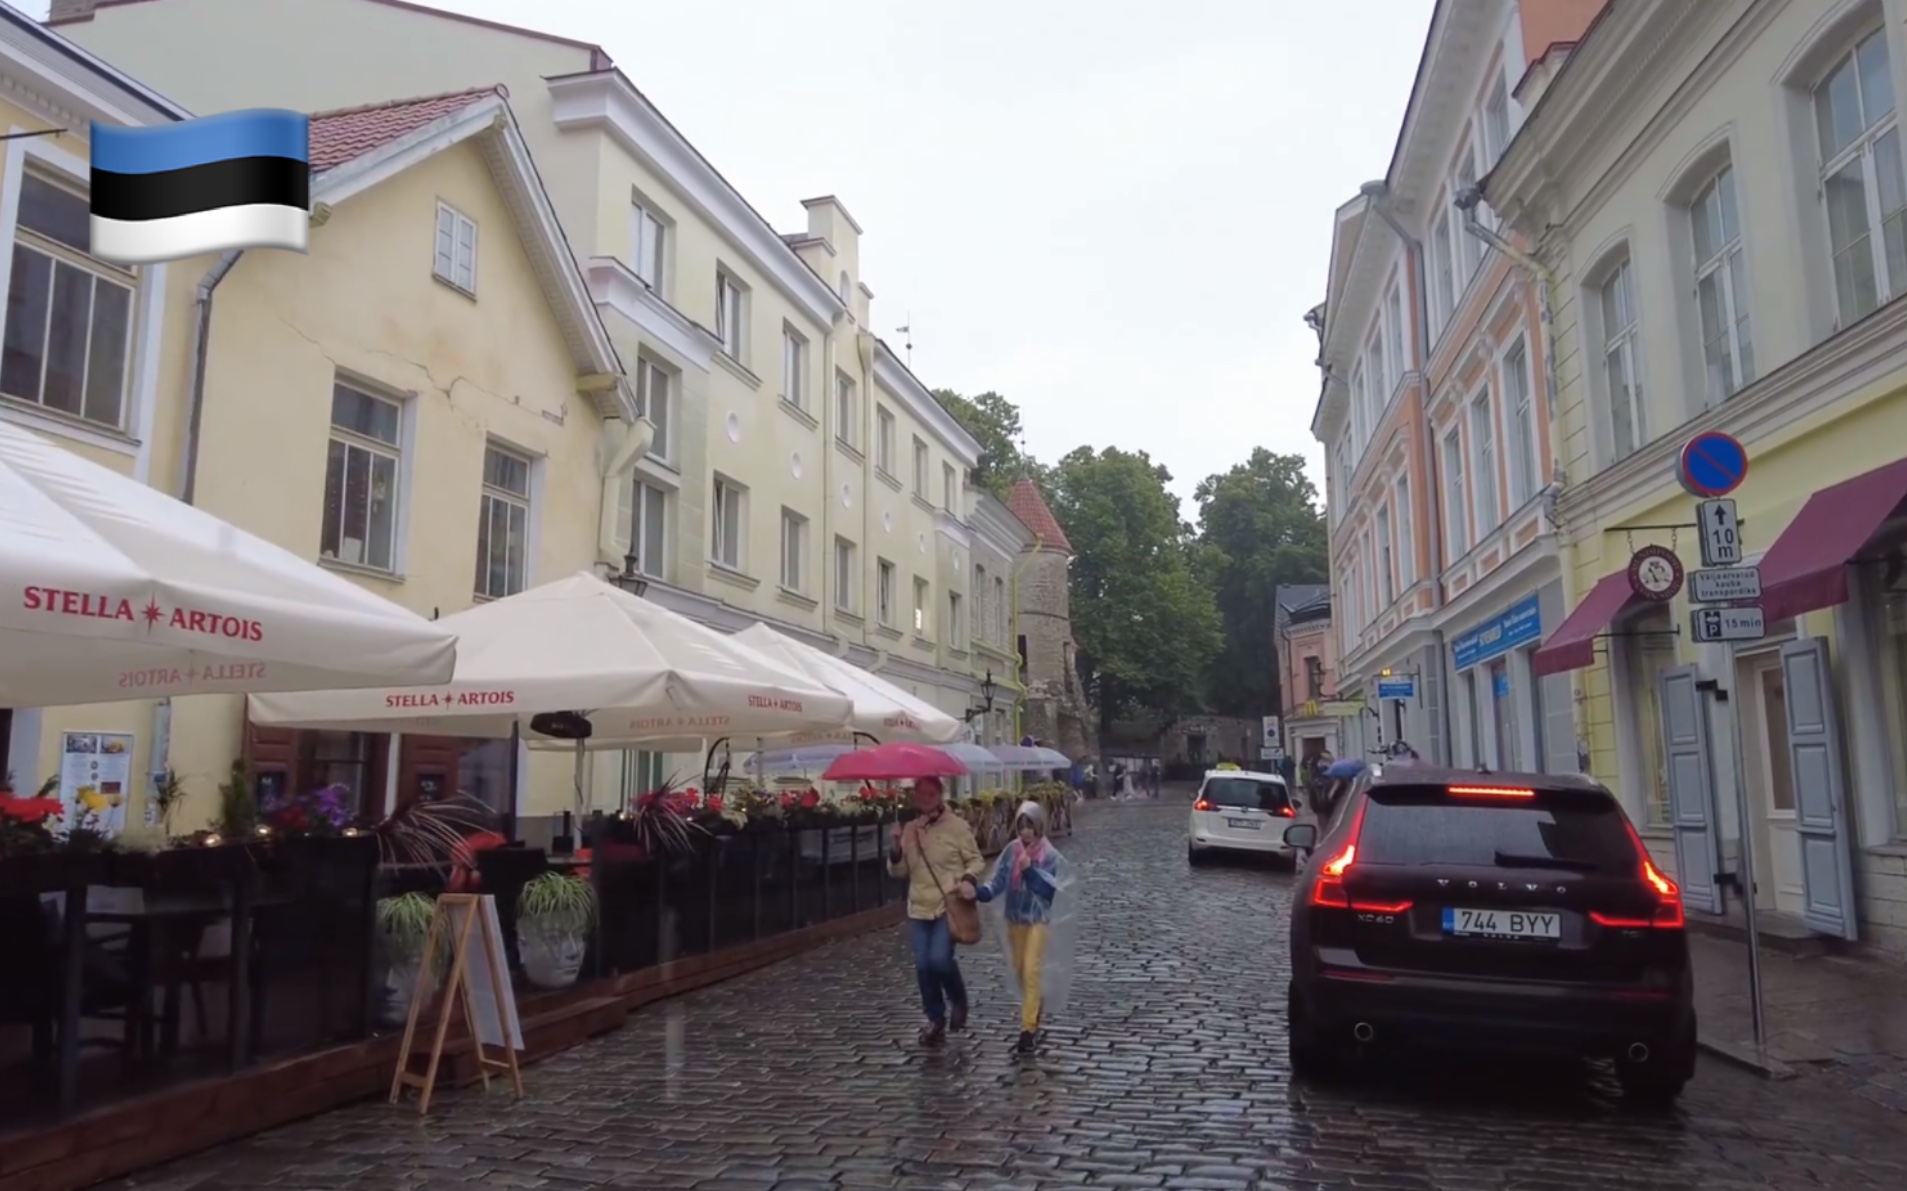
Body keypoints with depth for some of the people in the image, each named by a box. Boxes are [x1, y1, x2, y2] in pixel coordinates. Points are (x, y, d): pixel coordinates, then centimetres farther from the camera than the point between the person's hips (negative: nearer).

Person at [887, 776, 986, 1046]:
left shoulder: (957, 826, -5)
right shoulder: (909, 830, 6)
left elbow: (977, 861, 1)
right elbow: (897, 871, 7)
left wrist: (967, 878, -19)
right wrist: (896, 846, -11)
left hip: (949, 905, -4)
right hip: (919, 908, 4)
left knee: (940, 959, -16)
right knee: (923, 965, 2)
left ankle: (958, 999, 15)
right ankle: (935, 1019, 21)